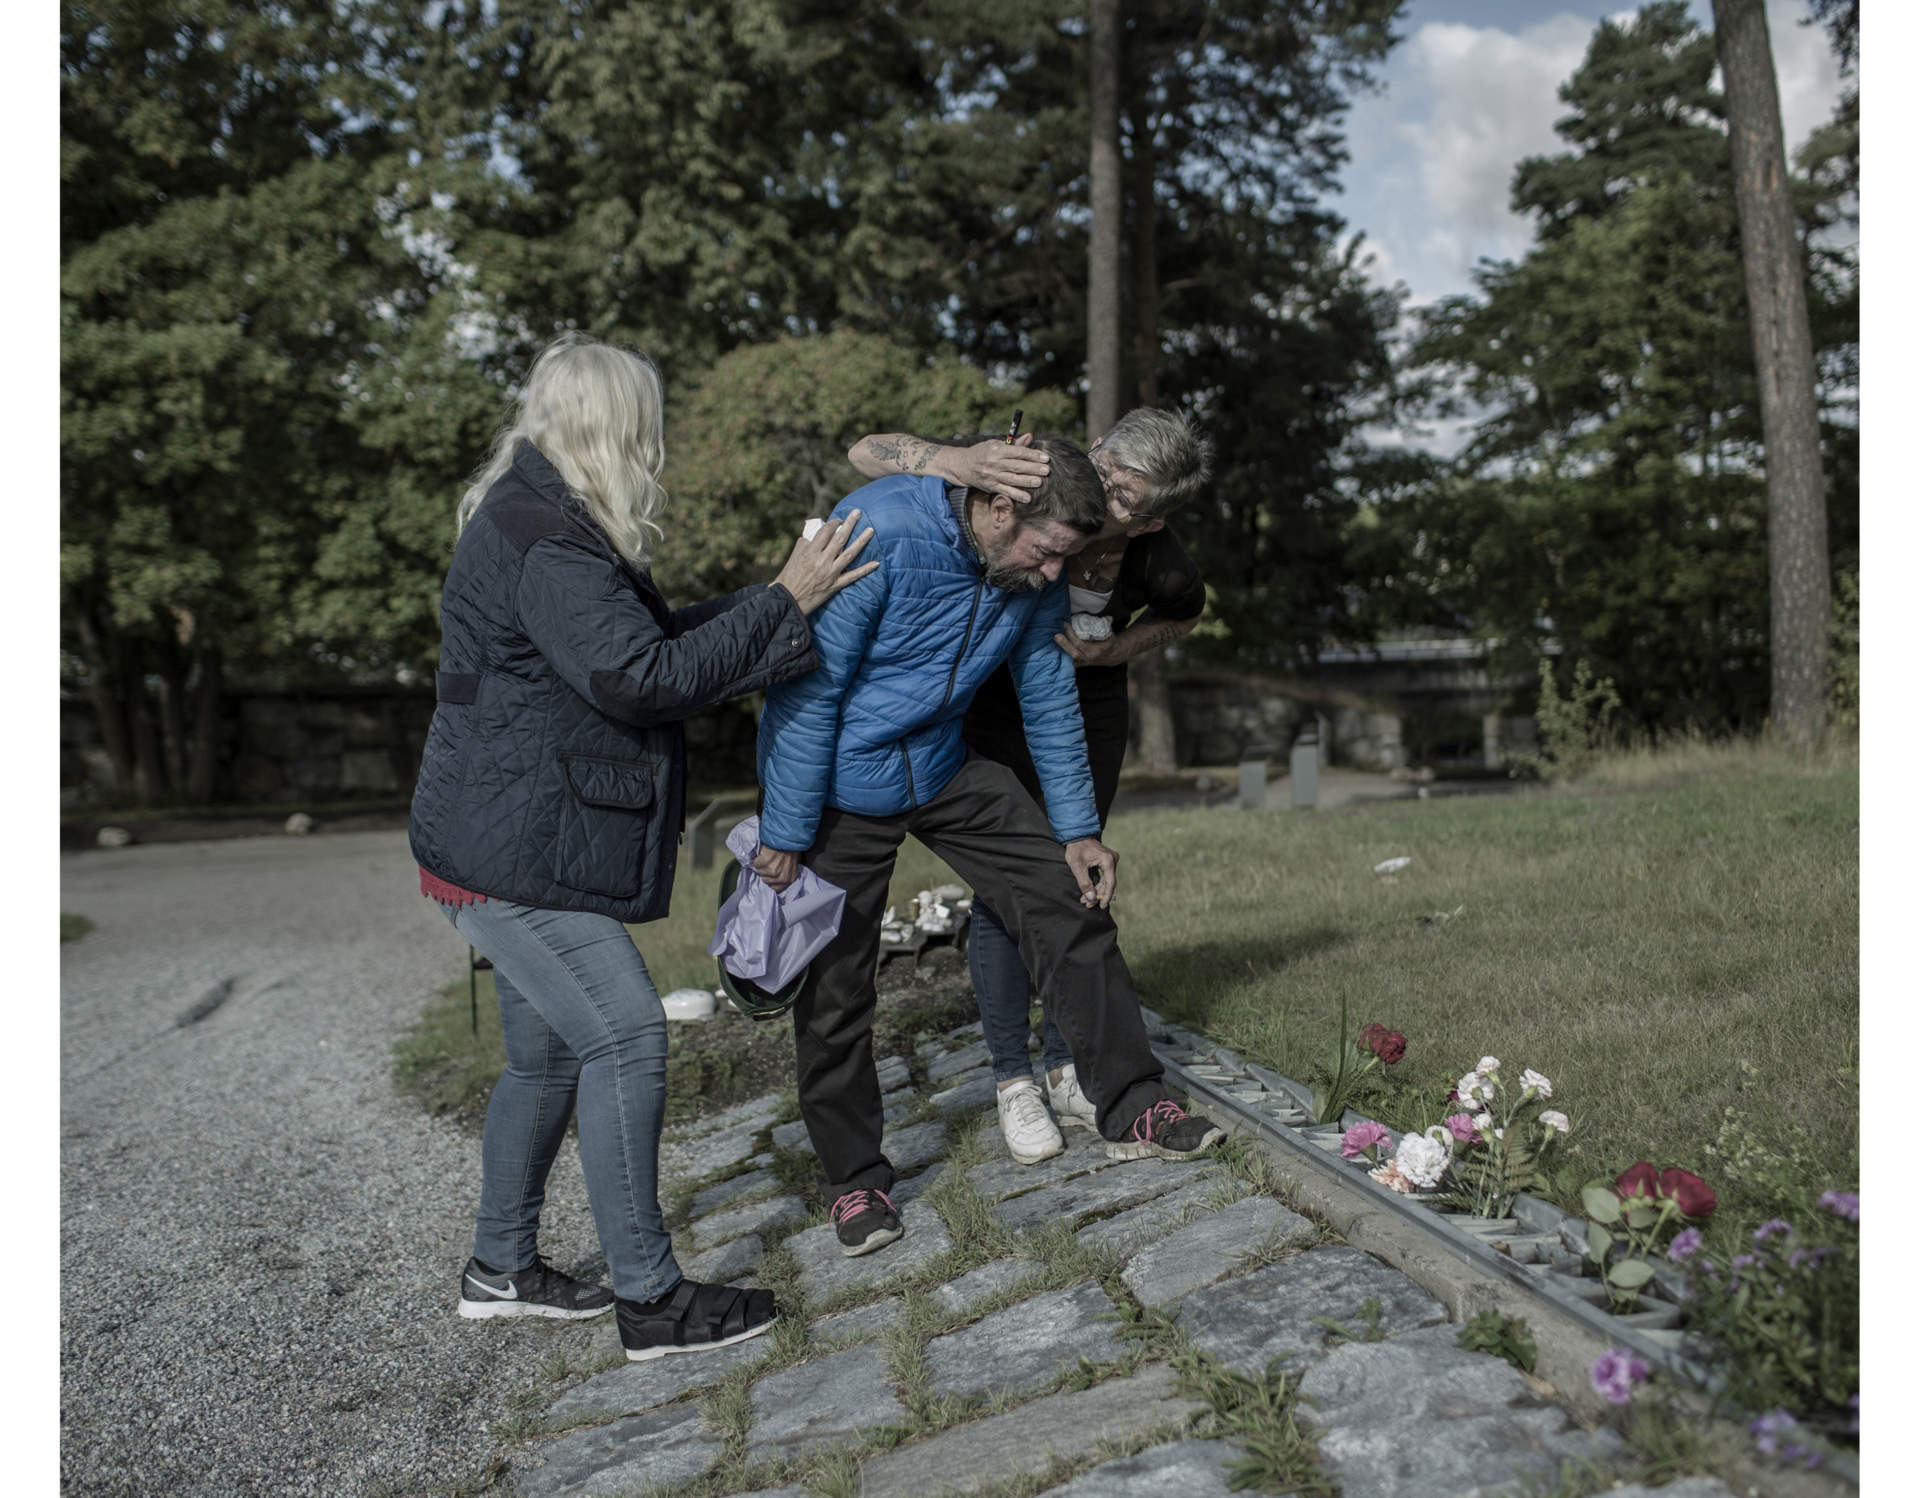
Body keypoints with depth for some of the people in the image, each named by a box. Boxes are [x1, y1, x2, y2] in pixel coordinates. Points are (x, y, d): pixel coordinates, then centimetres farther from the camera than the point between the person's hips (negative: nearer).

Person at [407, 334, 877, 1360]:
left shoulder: (540, 523, 16)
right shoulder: (546, 542, -19)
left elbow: (651, 642, 19)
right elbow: (642, 678, -25)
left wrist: (779, 596, 17)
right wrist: (782, 604, -18)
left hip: (517, 844, 11)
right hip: (511, 852, -11)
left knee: (548, 1053, 17)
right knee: (624, 1036, -10)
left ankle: (500, 1269, 31)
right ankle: (649, 1300, -2)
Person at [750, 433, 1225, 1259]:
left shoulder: (1031, 572, -7)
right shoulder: (877, 535, -28)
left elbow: (1048, 696, 5)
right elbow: (811, 691, -25)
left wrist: (1077, 828, 7)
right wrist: (785, 835, -21)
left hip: (943, 771, 6)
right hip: (835, 787, -5)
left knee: (1068, 901, -2)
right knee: (834, 990, 1)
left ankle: (1131, 1108, 9)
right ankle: (854, 1181, 19)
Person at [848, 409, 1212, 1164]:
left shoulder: (1161, 569, -25)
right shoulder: (1026, 473, -31)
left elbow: (1186, 611, 1)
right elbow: (868, 452, -33)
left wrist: (1110, 650, -18)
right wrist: (959, 463, -54)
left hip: (1088, 703, 2)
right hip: (992, 703, -2)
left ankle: (1066, 1071, 21)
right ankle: (1013, 1083, 9)